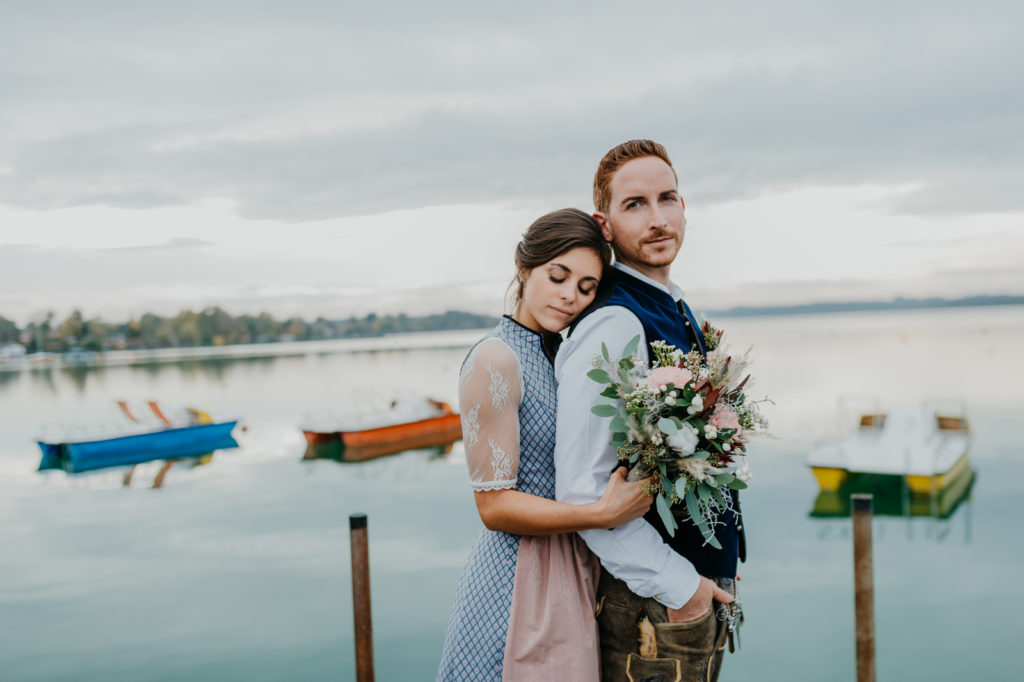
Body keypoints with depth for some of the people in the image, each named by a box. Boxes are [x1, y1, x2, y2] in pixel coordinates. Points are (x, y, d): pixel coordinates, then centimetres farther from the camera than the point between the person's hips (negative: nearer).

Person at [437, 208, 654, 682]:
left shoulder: (558, 352, 10)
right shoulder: (495, 360, -16)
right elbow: (494, 505, -18)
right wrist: (602, 513, -25)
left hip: (571, 571, 8)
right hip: (519, 581, -8)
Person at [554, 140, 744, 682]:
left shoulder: (676, 313, 9)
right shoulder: (611, 326, -21)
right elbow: (582, 491, -25)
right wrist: (676, 586, -18)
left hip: (699, 588, 9)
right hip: (653, 604, -9)